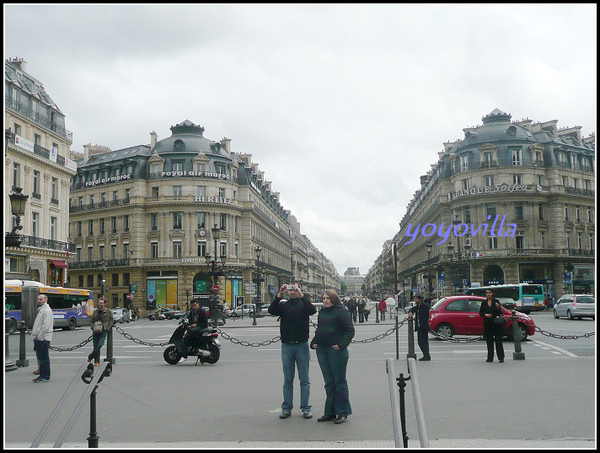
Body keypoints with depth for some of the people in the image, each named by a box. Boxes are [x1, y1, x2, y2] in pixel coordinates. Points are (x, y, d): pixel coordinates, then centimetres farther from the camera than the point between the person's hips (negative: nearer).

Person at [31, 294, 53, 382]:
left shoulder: (47, 310, -13)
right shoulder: (41, 310, 20)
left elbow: (46, 326, -20)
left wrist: (39, 337, -18)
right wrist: (35, 337, 18)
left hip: (43, 338, -10)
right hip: (39, 338, 10)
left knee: (44, 358, -6)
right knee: (40, 358, 13)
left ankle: (45, 377, -3)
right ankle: (42, 375, 20)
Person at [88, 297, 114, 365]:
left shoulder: (108, 312, 2)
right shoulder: (95, 312, 11)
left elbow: (112, 321, 5)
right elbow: (91, 321, 18)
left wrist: (107, 328, -6)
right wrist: (93, 327, 1)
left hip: (103, 332, -3)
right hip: (96, 332, 3)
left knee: (100, 345, -17)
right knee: (95, 346, 1)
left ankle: (90, 357, -2)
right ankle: (97, 361, 9)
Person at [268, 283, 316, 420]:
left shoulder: (303, 303, 6)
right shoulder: (283, 304, 8)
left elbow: (312, 310, -16)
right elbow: (272, 310, -10)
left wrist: (301, 295, -21)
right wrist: (280, 295, -19)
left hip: (302, 345, -1)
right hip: (287, 345, 1)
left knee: (304, 380, 4)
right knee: (287, 380, 7)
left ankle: (305, 408, 11)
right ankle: (286, 408, 14)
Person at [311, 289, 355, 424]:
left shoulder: (341, 311, -8)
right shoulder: (322, 312, 14)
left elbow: (350, 330, -10)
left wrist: (341, 344, -20)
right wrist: (314, 342, 10)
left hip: (336, 350, -7)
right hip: (322, 350, 7)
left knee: (339, 381, 2)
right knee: (328, 382, 12)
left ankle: (342, 412, 10)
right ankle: (330, 412, 19)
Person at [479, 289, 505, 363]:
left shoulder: (496, 301, 1)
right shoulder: (484, 303, 9)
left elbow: (500, 313, -3)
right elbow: (480, 313, 10)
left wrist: (498, 307, -22)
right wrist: (485, 315, -9)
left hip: (496, 323, -2)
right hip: (487, 323, 2)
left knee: (498, 340, -2)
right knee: (489, 341, 3)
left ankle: (501, 358, 1)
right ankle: (490, 358, 8)